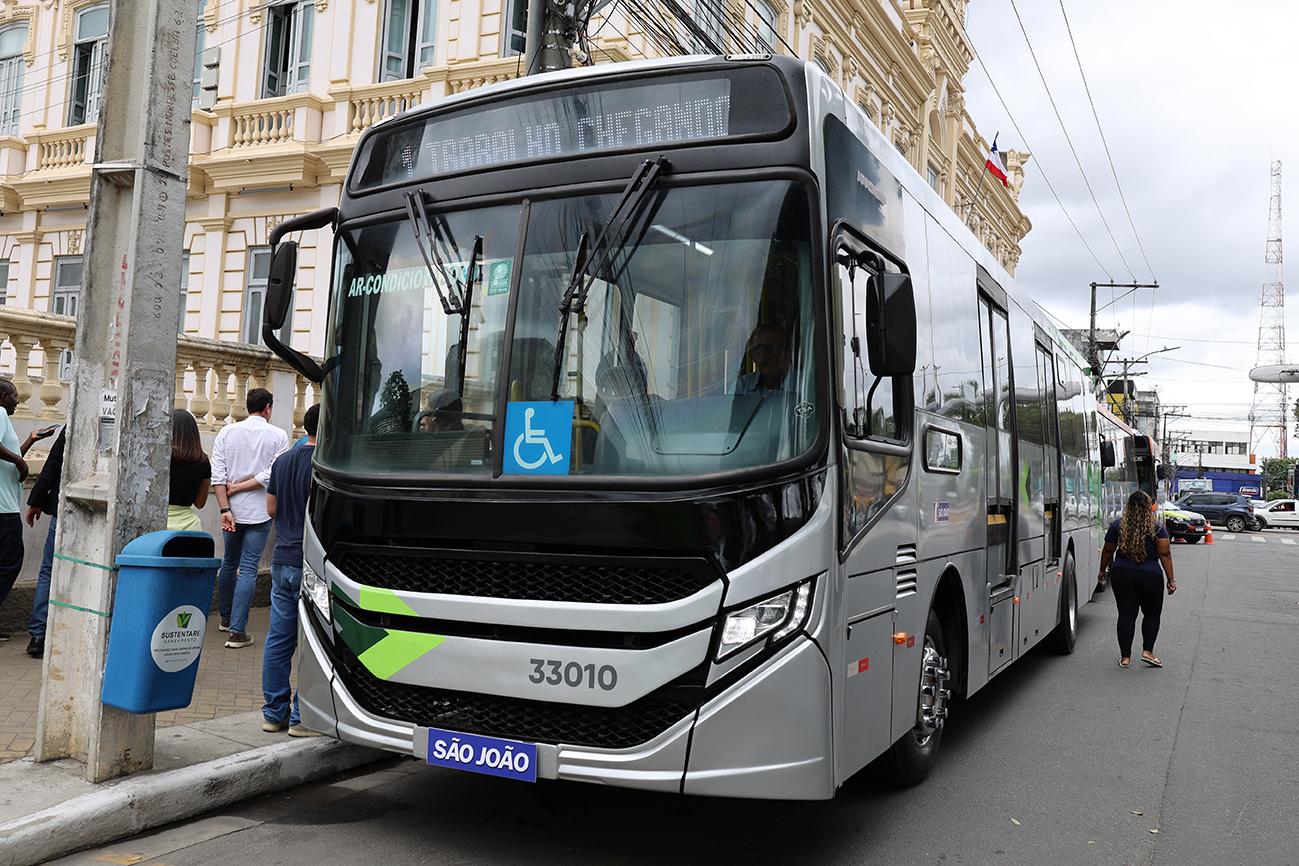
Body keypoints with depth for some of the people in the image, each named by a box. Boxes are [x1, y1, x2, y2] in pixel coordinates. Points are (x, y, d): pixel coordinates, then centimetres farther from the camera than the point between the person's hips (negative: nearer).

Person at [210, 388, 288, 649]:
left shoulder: (227, 432, 2)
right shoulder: (278, 436, -6)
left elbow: (217, 475, -5)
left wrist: (225, 509, -7)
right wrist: (241, 487, -6)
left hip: (232, 511, 4)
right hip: (259, 512, -3)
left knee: (228, 564, 20)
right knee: (248, 570, -2)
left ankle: (226, 619, 34)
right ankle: (237, 631, -5)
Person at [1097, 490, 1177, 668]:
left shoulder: (1118, 525, 1)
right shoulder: (1157, 527, -4)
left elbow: (1108, 551, 6)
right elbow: (1165, 554, -8)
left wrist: (1102, 570, 19)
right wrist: (1171, 579, -4)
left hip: (1121, 575, 2)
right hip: (1150, 576, -2)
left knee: (1126, 615, 6)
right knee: (1152, 614, 17)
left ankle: (1125, 657, 6)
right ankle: (1147, 651, 8)